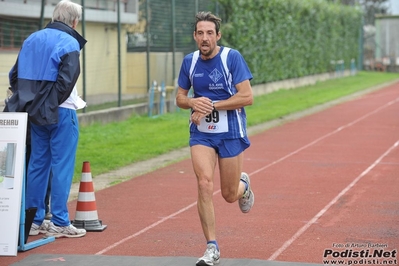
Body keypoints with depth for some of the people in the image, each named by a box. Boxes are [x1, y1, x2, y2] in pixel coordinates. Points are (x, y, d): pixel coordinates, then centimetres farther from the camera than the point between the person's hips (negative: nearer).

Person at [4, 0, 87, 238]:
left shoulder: (32, 40, 12)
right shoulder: (69, 43, -11)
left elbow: (15, 75, 13)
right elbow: (66, 80, -20)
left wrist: (28, 102, 12)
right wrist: (51, 105, -9)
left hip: (37, 114, 7)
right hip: (60, 113, -7)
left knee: (37, 164, 12)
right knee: (62, 166, -1)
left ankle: (34, 220, 17)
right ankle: (60, 223, 2)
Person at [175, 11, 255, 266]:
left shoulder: (232, 57, -12)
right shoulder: (190, 61, 1)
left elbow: (247, 97, -17)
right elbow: (180, 97, 11)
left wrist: (211, 106, -20)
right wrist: (193, 103, -13)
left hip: (231, 133, -2)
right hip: (201, 133, 2)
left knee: (230, 195, 6)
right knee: (204, 183, -17)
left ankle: (243, 185, 46)